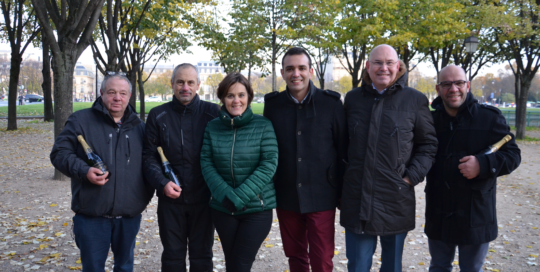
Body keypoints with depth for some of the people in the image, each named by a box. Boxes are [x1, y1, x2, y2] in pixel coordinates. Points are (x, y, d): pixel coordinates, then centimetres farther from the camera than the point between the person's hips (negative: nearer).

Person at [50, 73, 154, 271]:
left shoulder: (138, 126, 9)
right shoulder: (81, 120, -2)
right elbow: (59, 153, -4)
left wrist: (146, 195, 6)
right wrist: (84, 171, -20)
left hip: (130, 216, 3)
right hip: (91, 216, -3)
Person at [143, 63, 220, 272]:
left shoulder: (212, 113, -3)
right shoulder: (158, 115, 2)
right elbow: (149, 155, 1)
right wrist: (162, 183, -14)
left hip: (203, 199, -1)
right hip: (170, 198, 1)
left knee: (202, 255, 12)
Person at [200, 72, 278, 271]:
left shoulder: (263, 125, -7)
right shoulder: (213, 127, 1)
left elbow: (269, 164, -13)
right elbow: (206, 163, -3)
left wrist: (240, 197, -19)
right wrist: (226, 195, -17)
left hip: (257, 208, -3)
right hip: (223, 208, 3)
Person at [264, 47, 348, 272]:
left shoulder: (331, 103, -5)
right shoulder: (273, 104, 2)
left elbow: (344, 150, -1)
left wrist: (343, 192, 0)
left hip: (321, 197, -2)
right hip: (286, 197, 3)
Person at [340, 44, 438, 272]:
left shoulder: (415, 100, 0)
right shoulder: (353, 98, 7)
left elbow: (428, 143, 4)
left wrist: (412, 176, -7)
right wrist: (345, 173, 7)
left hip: (396, 201, -1)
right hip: (356, 200, 1)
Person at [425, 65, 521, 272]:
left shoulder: (489, 117, -6)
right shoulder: (431, 119, 3)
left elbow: (512, 154, -6)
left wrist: (483, 165, -23)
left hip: (476, 214, -3)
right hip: (438, 215, 3)